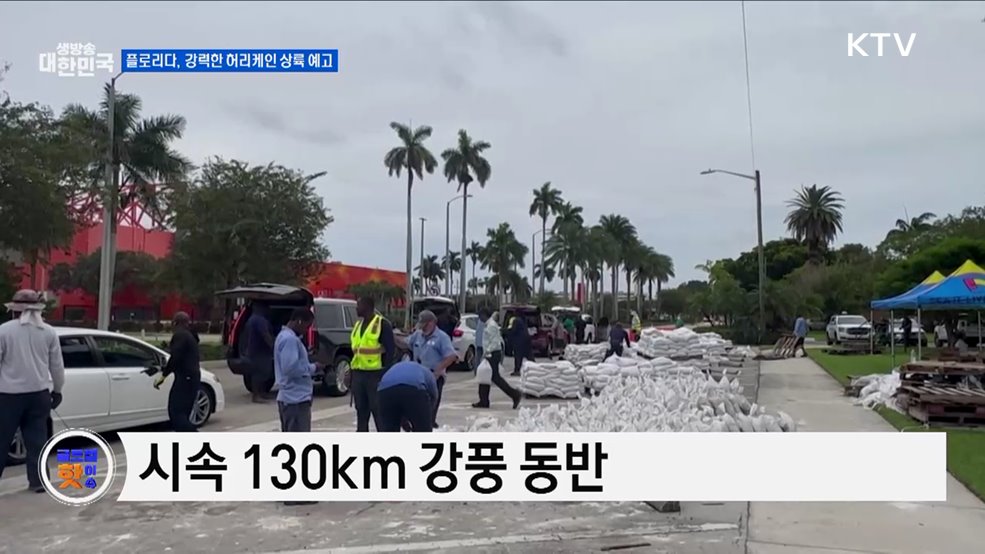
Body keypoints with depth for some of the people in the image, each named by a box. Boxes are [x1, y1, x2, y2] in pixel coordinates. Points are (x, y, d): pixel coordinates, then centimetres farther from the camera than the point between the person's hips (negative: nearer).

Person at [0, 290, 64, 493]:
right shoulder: (49, 332, 3)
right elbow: (57, 365, 7)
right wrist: (57, 390, 18)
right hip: (39, 393, 3)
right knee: (37, 439, 9)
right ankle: (38, 480, 11)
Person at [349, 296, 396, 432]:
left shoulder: (382, 324, -7)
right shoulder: (358, 325, 16)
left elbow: (391, 350, -11)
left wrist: (386, 374, -16)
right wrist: (352, 376, 16)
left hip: (375, 375, -7)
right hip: (358, 374, 7)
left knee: (379, 411, -3)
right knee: (361, 410, 12)